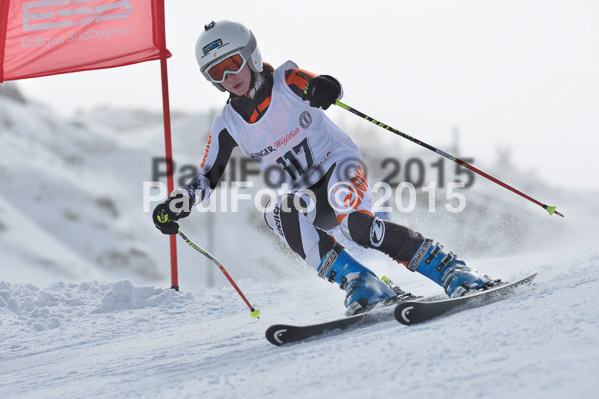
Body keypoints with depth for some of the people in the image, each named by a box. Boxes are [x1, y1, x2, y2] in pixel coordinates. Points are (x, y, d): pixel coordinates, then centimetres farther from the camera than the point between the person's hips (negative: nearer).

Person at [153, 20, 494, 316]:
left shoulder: (286, 81, -10)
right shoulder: (228, 127, 1)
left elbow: (330, 87, -29)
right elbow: (207, 178, 8)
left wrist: (323, 88, -54)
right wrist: (175, 205, -11)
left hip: (340, 166, -4)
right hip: (306, 194, 4)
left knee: (354, 223, -35)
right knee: (278, 213, -32)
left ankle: (452, 271, -25)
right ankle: (363, 286, -33)